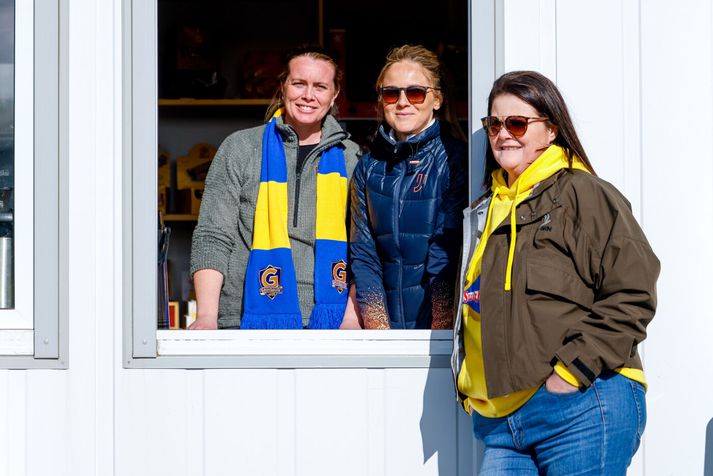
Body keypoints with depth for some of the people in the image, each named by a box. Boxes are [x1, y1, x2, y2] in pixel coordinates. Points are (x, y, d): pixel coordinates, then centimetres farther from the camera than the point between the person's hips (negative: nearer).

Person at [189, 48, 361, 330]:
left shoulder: (350, 158, 12)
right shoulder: (240, 148, 6)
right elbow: (211, 238, 1)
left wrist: (353, 312, -3)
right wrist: (206, 317, -11)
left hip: (328, 319, 2)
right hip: (247, 320, -2)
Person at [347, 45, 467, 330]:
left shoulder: (456, 159, -5)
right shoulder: (368, 167, 9)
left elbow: (447, 258, -11)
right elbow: (363, 255, 5)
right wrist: (379, 329, -6)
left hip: (442, 320, -3)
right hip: (387, 322, 4)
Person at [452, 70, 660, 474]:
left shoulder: (585, 194, -2)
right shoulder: (486, 212, 21)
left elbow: (632, 296, -10)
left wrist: (570, 372, -14)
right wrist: (471, 384, 17)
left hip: (581, 413, -6)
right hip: (501, 421, 7)